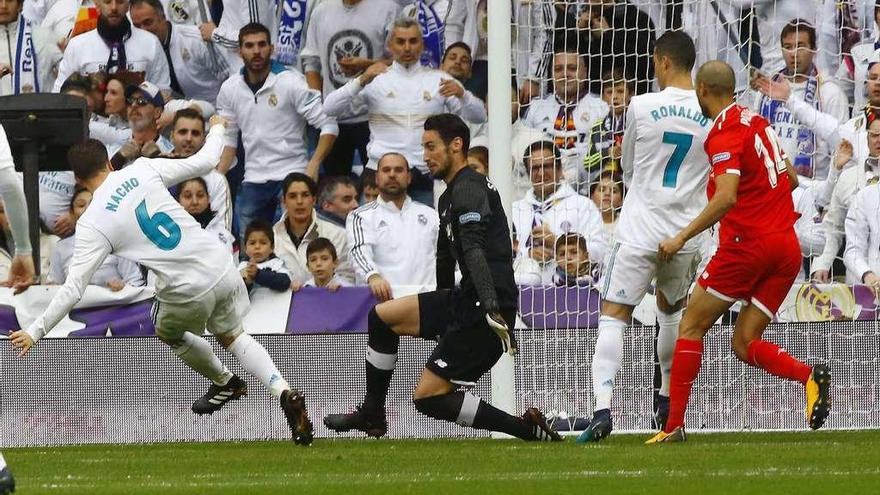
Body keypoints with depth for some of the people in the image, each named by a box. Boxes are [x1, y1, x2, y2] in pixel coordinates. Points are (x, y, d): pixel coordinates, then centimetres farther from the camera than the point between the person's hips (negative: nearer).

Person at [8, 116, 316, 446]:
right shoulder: (142, 170, -1)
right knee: (232, 335, 26)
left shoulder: (92, 224, -8)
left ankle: (224, 383, 47)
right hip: (222, 268, 4)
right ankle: (284, 392, 4)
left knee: (168, 333, 31)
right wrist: (217, 131, 29)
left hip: (188, 292, -4)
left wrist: (35, 331, -4)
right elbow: (203, 162, 8)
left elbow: (74, 287, -11)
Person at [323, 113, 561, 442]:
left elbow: (474, 250, -27)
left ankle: (530, 430, -11)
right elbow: (446, 259, 32)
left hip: (486, 307, -10)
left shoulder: (468, 189, -13)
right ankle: (371, 414, 21)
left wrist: (491, 307, -39)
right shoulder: (450, 196, 21)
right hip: (463, 300, 10)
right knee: (382, 316, 13)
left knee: (428, 396, -12)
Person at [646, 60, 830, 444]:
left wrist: (682, 237, -18)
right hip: (787, 247, 7)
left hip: (747, 242, -7)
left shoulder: (724, 132, -11)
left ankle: (674, 424, -2)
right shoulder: (758, 123, 14)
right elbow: (791, 178, 24)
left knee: (692, 326, 4)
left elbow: (726, 197, -23)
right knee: (744, 345, 9)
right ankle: (811, 376, -17)